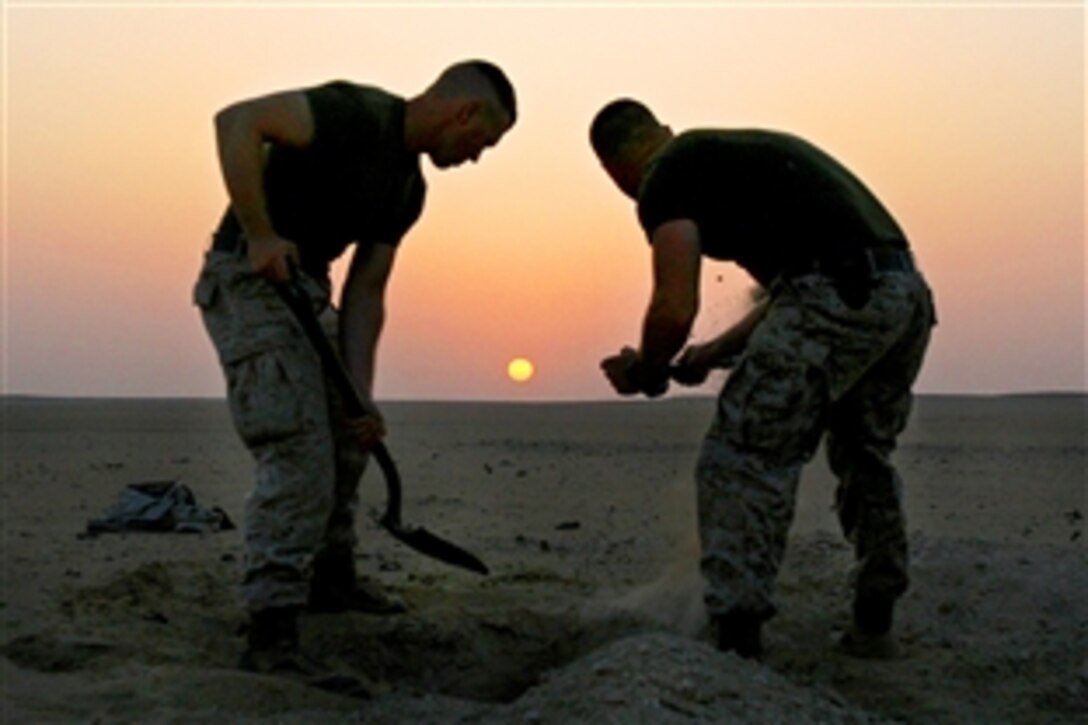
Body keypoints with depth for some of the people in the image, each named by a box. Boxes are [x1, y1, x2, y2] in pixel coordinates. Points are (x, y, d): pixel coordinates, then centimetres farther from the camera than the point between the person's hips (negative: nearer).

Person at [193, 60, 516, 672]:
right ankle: (272, 631, -10)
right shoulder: (357, 114, -16)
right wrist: (259, 235, -27)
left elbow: (365, 292, 8)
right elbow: (237, 121, -26)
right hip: (249, 279, -10)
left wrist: (360, 392, 0)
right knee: (299, 453, -16)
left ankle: (330, 578, 35)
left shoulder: (408, 188, 10)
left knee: (349, 433, 19)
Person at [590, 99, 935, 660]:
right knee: (865, 459, 25)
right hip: (908, 293, 9)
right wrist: (715, 352, 35)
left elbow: (676, 309, -9)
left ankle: (737, 642, -5)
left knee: (740, 460, -2)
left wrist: (644, 372, 12)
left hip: (837, 298, -9)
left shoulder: (666, 178, 4)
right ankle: (873, 626, 35)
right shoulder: (748, 151, 30)